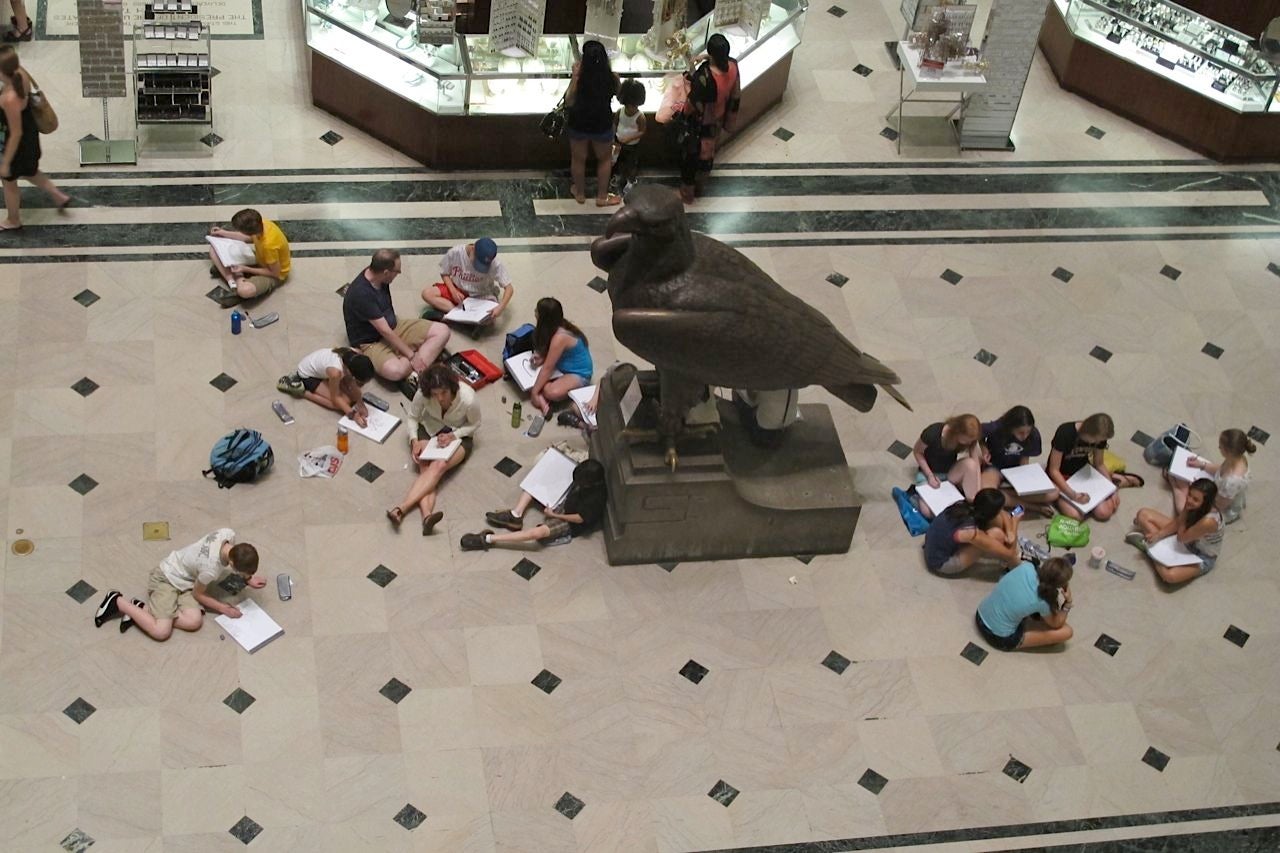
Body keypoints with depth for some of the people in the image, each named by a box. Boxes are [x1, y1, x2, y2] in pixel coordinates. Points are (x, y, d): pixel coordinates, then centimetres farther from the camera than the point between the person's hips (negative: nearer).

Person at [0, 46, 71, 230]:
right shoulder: (20, 73, -22)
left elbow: (16, 134, -30)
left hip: (19, 142, -7)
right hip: (30, 132, 7)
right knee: (28, 172, 35)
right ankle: (59, 197, 49)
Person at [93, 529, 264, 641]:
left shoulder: (228, 534, -19)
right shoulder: (211, 568, -35)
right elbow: (198, 594, -13)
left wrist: (248, 578, -2)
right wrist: (223, 608, -7)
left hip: (184, 579, 8)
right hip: (167, 578, -8)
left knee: (194, 622, -15)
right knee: (161, 632, -20)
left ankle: (142, 610, -1)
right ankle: (118, 601, 0)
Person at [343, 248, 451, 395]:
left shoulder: (377, 275, -5)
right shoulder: (361, 294, -29)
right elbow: (385, 331, -26)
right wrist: (411, 355, -22)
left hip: (394, 327, 9)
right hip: (371, 342, -9)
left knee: (442, 331, -7)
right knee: (394, 371, -40)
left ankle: (413, 374, -22)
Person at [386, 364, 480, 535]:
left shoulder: (468, 398, -29)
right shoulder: (422, 394, -24)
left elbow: (474, 425, -9)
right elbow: (412, 417, -4)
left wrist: (453, 436, -23)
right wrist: (414, 441, -19)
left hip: (458, 435, -2)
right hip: (430, 431, 2)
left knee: (439, 466, -30)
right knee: (426, 469, -27)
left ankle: (401, 509, -41)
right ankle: (427, 516, -51)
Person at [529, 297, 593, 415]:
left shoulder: (560, 337, -31)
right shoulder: (555, 327, -5)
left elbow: (547, 368, -25)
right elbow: (550, 359, 10)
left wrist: (534, 392, -18)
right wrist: (541, 358, -11)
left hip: (579, 374, -9)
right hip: (564, 366, 9)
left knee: (551, 392, -34)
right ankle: (543, 399, -14)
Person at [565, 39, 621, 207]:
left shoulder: (579, 78, -22)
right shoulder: (612, 77, -18)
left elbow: (568, 102, -12)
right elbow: (620, 95, 3)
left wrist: (574, 77, -16)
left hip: (579, 124, 0)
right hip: (602, 125, 0)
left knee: (578, 159, 23)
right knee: (605, 159, 24)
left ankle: (580, 193, 39)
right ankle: (602, 196, 32)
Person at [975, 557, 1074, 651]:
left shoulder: (1026, 567, -16)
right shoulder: (1042, 602, -28)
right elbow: (1056, 625, -5)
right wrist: (1068, 602, -15)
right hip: (1000, 639, -6)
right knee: (1066, 631, -3)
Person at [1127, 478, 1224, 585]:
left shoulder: (1209, 521, -42)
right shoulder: (1194, 507, -21)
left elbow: (1181, 538, -29)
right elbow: (1177, 522, -4)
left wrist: (1184, 511, -26)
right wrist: (1158, 535, -20)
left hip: (1202, 557, -6)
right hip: (1186, 537, 6)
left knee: (1170, 575, -36)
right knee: (1143, 514, -1)